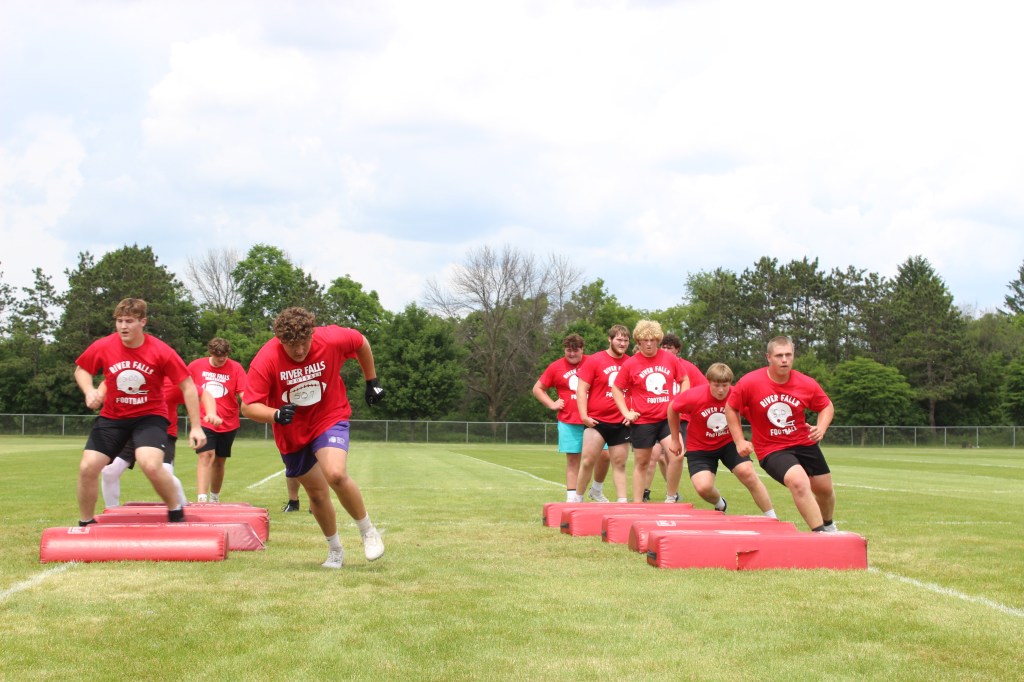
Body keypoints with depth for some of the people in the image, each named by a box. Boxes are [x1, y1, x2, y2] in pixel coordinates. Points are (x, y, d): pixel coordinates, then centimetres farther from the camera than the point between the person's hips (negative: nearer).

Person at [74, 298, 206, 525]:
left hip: (150, 415, -3)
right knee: (87, 467, -8)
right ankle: (85, 523, 14)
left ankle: (176, 513, -4)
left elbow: (187, 386, -9)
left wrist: (196, 427, -11)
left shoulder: (161, 351, -16)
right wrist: (89, 391, -13)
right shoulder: (102, 347, -9)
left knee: (150, 465, -28)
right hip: (112, 416, 3)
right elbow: (81, 370, 10)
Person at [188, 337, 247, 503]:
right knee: (206, 455, -19)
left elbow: (243, 394, -13)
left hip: (228, 423, 2)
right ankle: (201, 499, -27)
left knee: (219, 461, 13)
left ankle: (214, 498, 33)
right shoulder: (196, 366, -3)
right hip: (203, 420, -2)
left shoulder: (235, 368, -6)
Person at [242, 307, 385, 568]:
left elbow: (361, 342, 1)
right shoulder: (265, 360, -24)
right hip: (292, 431, 2)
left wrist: (372, 381, 8)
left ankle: (368, 531, -3)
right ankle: (335, 550, 33)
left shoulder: (331, 339, -22)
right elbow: (248, 407, -23)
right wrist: (275, 414, -43)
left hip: (330, 417, -2)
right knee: (317, 492, 10)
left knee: (336, 475, -26)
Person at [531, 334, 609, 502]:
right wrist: (552, 404, 0)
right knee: (572, 459, 3)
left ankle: (597, 490, 20)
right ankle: (572, 497, 9)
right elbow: (537, 389, 11)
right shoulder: (555, 367, 2)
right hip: (568, 422, -1)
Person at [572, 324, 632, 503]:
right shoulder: (594, 360, -4)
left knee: (620, 463, 5)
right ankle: (577, 499, 10)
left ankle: (622, 502, 6)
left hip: (621, 423, 3)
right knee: (588, 461, -2)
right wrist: (584, 415, -12)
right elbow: (581, 389, -5)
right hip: (596, 420, -3)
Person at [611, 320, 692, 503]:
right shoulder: (630, 364, -4)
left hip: (668, 418, 1)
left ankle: (671, 498, 0)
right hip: (642, 421, -1)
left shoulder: (670, 359, 1)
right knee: (641, 462, 9)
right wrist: (626, 413, -3)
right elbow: (616, 389, 4)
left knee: (677, 455, -17)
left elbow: (685, 380, 13)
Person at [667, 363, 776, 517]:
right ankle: (721, 506, 20)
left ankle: (772, 519, -6)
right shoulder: (694, 397, -23)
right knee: (703, 487, -18)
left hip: (729, 443, 1)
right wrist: (675, 440, 6)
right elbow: (672, 408, -3)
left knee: (747, 472, -19)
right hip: (700, 448, -1)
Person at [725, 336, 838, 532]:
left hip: (804, 444, 4)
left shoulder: (807, 384, -10)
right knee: (799, 482, -31)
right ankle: (819, 533, -20)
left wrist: (821, 428, -12)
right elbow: (730, 408, -1)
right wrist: (739, 441, -5)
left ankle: (829, 527, 49)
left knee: (825, 489, 16)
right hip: (771, 450, -4)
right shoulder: (750, 383, -16)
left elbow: (827, 406, 7)